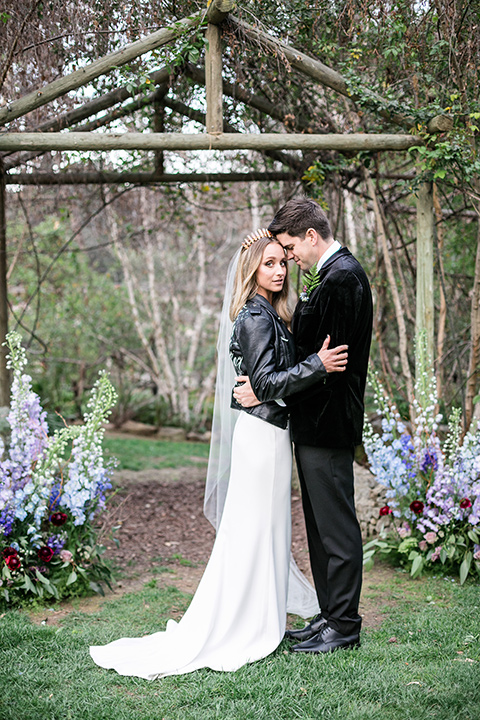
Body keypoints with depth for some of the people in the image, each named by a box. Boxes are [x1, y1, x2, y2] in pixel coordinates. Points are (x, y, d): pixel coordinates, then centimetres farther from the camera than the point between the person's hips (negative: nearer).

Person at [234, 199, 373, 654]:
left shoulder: (342, 278, -17)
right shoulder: (333, 274, 15)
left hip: (327, 425, -10)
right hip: (315, 423, 10)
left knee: (337, 526, -1)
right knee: (321, 526, 16)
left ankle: (344, 628, 9)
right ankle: (331, 616, 26)